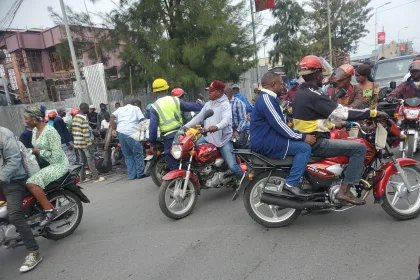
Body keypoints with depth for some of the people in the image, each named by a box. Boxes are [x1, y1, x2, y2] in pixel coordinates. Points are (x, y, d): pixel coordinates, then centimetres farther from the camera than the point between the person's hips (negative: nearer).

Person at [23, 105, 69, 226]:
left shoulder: (50, 131, -18)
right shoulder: (34, 130, 10)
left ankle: (49, 210, -17)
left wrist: (38, 151, -17)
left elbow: (56, 155, -21)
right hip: (44, 163, 10)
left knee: (32, 182, -27)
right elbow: (37, 149, 18)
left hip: (58, 164, -10)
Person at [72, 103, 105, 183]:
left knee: (81, 160, 13)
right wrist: (89, 143, -18)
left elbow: (73, 130, 15)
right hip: (84, 143, -8)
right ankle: (96, 177, 1)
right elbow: (86, 132, -19)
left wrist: (75, 141, 19)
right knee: (90, 159, -3)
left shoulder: (74, 118, 13)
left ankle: (82, 178, 17)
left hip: (77, 143, 8)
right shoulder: (84, 117, -14)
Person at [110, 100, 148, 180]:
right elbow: (142, 120, 2)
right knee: (138, 153, 7)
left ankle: (132, 175, 15)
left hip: (120, 132, 4)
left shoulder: (120, 109, 25)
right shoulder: (136, 108, 16)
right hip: (131, 133, -4)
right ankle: (140, 173, 9)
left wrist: (113, 129, 7)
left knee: (128, 155, 13)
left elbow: (112, 117, 7)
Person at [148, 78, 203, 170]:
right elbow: (190, 106, 14)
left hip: (169, 137, -4)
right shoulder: (175, 100, 3)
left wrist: (152, 141, 2)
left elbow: (153, 126, -10)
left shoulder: (155, 107, -7)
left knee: (174, 166, 2)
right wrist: (203, 106, 29)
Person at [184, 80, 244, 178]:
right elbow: (199, 117, 14)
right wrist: (187, 126, 3)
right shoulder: (208, 104, 11)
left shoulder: (225, 105, -14)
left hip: (223, 139, -7)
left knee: (232, 166, -15)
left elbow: (226, 119, -32)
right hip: (208, 137, 7)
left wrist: (216, 127, -53)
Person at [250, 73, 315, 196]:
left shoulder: (268, 98, 18)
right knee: (304, 147, -15)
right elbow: (279, 125, -23)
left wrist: (301, 135, 13)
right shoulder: (266, 99, -16)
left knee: (300, 144, 18)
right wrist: (302, 137, -17)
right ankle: (292, 183, -12)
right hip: (266, 142, -11)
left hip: (268, 138, 11)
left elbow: (279, 123, 19)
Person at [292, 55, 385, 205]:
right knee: (359, 148, -10)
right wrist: (372, 113, -13)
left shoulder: (301, 93, 12)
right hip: (315, 143, -10)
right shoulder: (314, 96, -18)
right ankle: (345, 191, -9)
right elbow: (341, 112, -21)